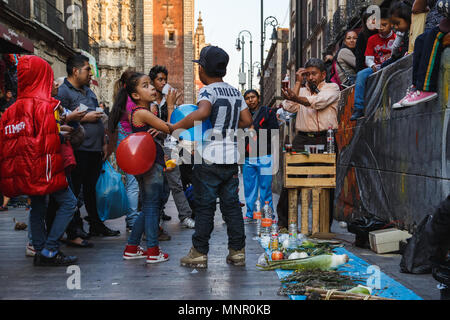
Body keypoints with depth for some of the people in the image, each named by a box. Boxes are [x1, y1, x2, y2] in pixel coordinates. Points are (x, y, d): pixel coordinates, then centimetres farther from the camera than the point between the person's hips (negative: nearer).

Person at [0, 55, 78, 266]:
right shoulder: (45, 105, -9)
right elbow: (50, 141, -17)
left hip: (22, 170, 8)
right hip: (42, 168, -8)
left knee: (37, 207, 16)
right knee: (68, 201, -3)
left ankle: (40, 252, 19)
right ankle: (49, 250, -6)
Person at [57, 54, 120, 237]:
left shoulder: (88, 91, 20)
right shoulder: (63, 91, -8)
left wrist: (104, 143, 19)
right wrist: (84, 118, -15)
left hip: (95, 149, 8)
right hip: (78, 149, -8)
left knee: (92, 188, 14)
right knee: (75, 190, 0)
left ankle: (96, 225, 22)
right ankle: (75, 227, 10)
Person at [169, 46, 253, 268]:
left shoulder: (208, 91, -9)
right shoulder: (235, 92, 12)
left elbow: (202, 113, -30)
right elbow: (247, 121, 13)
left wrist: (174, 127, -23)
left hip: (209, 159, -6)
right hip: (231, 158, 6)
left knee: (204, 206, 2)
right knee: (231, 205, 12)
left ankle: (199, 254, 8)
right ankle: (237, 251, 16)